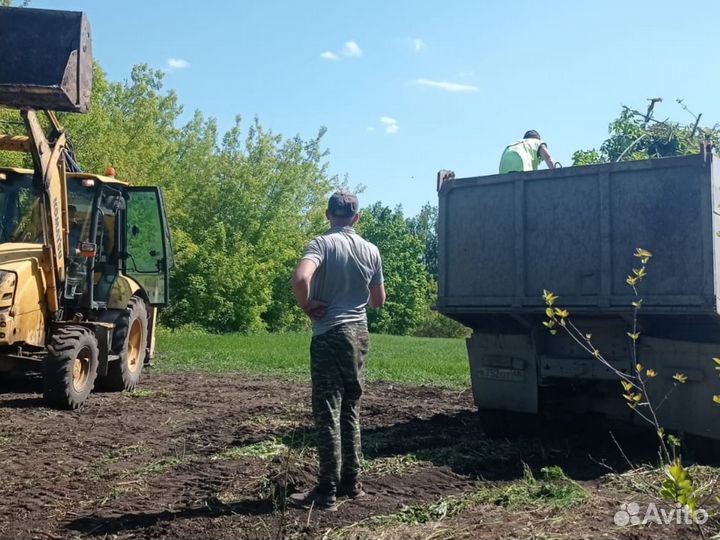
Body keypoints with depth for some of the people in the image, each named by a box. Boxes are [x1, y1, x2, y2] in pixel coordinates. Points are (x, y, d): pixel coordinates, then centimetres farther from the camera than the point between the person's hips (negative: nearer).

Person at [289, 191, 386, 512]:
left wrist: (307, 306, -10)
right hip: (359, 333, 6)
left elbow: (300, 278, -27)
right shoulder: (371, 250, 7)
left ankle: (327, 493, 0)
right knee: (350, 410, 15)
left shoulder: (322, 244, -9)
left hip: (330, 334, -6)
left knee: (327, 412, -3)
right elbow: (378, 300, 14)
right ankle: (351, 482, 22)